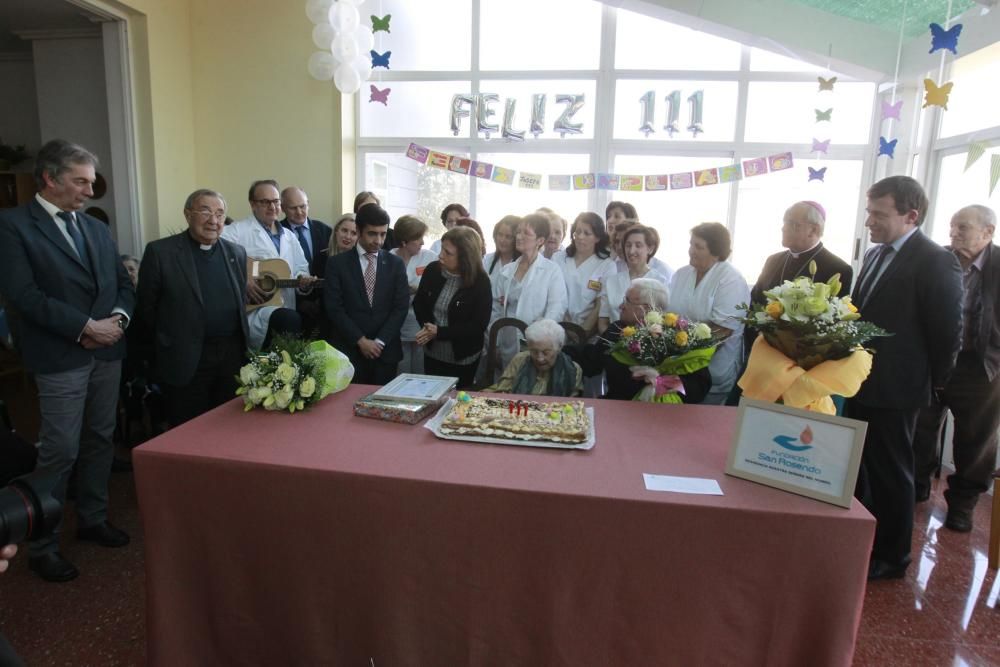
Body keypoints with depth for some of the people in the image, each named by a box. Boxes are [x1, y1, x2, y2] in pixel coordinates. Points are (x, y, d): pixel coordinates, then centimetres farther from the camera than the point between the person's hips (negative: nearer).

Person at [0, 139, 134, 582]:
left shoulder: (97, 228, 13)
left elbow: (123, 283, 13)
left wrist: (118, 318, -7)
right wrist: (86, 326, -17)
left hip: (108, 352, 6)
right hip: (61, 358, -6)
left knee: (100, 441, 14)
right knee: (60, 453, 0)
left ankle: (93, 519, 31)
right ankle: (42, 546, 16)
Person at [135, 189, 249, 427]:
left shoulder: (237, 253, 8)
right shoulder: (160, 252, -5)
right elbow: (146, 308, -1)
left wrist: (238, 343, 12)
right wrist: (166, 348, 4)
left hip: (232, 355, 4)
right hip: (185, 361, -4)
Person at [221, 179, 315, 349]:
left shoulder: (289, 236, 20)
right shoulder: (238, 230, -1)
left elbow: (301, 267, 23)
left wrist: (302, 279, 0)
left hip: (286, 308, 7)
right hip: (252, 310, -6)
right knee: (291, 319, -32)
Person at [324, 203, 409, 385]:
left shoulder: (396, 263, 7)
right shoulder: (337, 263, 1)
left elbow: (401, 307, 1)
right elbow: (334, 308, -4)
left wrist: (380, 341, -8)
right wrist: (360, 340, -11)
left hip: (386, 350, 2)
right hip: (348, 350, -1)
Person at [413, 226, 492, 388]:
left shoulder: (480, 281, -18)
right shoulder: (432, 270, -7)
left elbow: (478, 325, -17)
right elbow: (418, 303, 6)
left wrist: (439, 332, -20)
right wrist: (427, 328, -13)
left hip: (463, 358, -3)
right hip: (432, 353, 4)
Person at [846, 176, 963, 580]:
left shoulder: (936, 262, -15)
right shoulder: (875, 255, 11)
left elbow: (948, 332, -12)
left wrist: (933, 383, -3)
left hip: (894, 390, -8)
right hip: (862, 384, 8)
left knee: (891, 473, 7)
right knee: (859, 469, 18)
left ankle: (891, 557, 25)